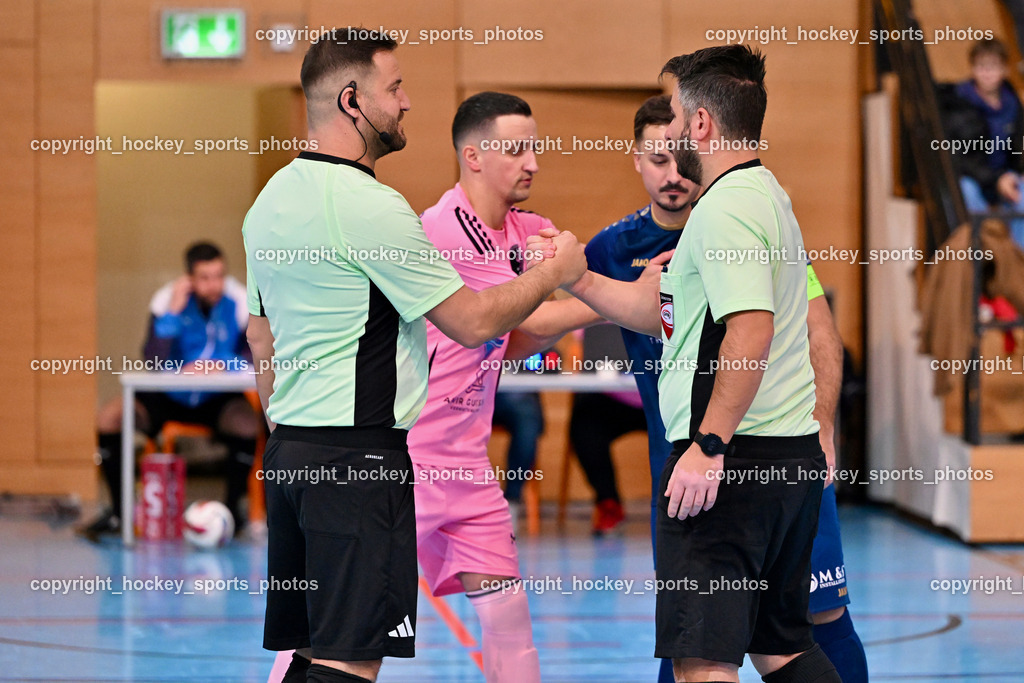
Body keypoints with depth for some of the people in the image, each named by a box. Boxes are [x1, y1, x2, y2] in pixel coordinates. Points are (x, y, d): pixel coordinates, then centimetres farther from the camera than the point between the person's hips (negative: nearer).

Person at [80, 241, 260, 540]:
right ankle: (118, 512, -5)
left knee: (248, 423, -34)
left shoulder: (240, 301, -12)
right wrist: (173, 312, -31)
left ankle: (233, 505, -11)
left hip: (218, 401, -1)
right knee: (108, 418, -19)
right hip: (170, 398, 1)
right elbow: (154, 360, -23)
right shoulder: (167, 299, -13)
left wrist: (224, 364, -32)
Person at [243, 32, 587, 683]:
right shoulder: (370, 205, -15)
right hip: (359, 457, -9)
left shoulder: (272, 198, 14)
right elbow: (472, 321, -10)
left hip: (289, 451, 9)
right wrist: (554, 271, 5)